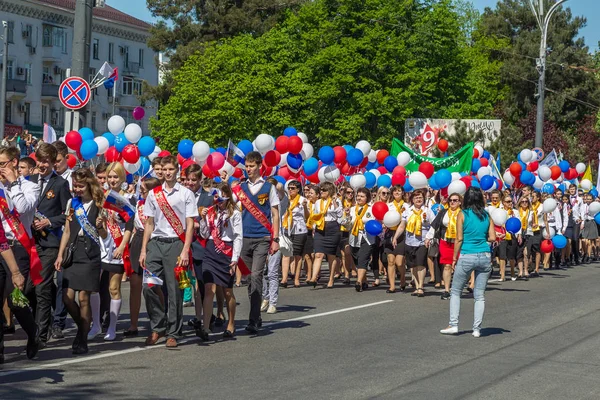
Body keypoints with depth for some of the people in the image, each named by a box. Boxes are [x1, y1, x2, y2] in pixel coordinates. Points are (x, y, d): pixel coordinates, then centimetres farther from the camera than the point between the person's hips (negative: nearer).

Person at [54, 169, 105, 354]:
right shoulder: (72, 203, 10)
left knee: (83, 298, -4)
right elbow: (67, 231, 15)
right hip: (72, 253, 4)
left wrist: (99, 226, -18)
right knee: (67, 297, -3)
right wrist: (60, 255, 10)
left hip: (90, 255, -4)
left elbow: (104, 235, 3)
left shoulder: (98, 205, 0)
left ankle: (83, 340, 5)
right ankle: (83, 327, 21)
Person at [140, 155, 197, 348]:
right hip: (155, 244, 3)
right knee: (149, 287, -4)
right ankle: (157, 327, 13)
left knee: (175, 290, -2)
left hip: (176, 244, -3)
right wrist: (143, 250, 10)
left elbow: (190, 225, -1)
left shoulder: (186, 194, 3)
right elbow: (149, 224, 17)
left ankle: (173, 333, 7)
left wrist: (185, 251, -10)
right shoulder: (153, 194, 14)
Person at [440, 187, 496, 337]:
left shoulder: (463, 214, -4)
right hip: (485, 257, 3)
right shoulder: (487, 215, 5)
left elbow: (459, 239, -6)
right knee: (480, 295, 7)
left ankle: (453, 324, 6)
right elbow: (492, 237, 2)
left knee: (455, 291, 11)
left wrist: (454, 258, 0)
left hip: (466, 257, -3)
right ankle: (477, 329, 6)